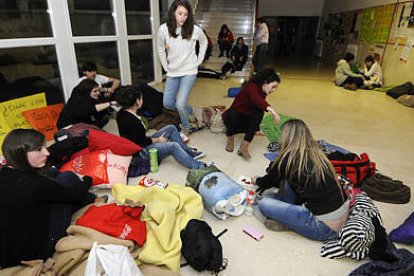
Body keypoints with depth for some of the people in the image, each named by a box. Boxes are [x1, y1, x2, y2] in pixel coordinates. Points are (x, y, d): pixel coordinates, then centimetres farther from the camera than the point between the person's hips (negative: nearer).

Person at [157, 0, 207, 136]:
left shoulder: (194, 29, -11)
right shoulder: (164, 29, -10)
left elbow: (204, 42, 10)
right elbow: (160, 49, 7)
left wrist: (199, 60, 4)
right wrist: (166, 67, 5)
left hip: (189, 71, -3)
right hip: (172, 72, 3)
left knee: (180, 104, -14)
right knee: (167, 104, 7)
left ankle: (186, 127, 15)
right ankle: (190, 110, 33)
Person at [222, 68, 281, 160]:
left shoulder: (263, 93, 3)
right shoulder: (251, 86, -21)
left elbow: (260, 106, 11)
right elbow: (255, 99, -43)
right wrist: (271, 109, -57)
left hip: (245, 121, 6)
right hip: (232, 117, -6)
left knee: (259, 112, -24)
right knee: (232, 113, -40)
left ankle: (244, 147, -30)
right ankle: (230, 136, -9)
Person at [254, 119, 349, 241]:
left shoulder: (289, 158, -15)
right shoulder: (316, 153, 7)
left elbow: (270, 180, 5)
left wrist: (257, 181, 27)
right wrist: (264, 183, 28)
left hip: (325, 227, -8)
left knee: (264, 204, -8)